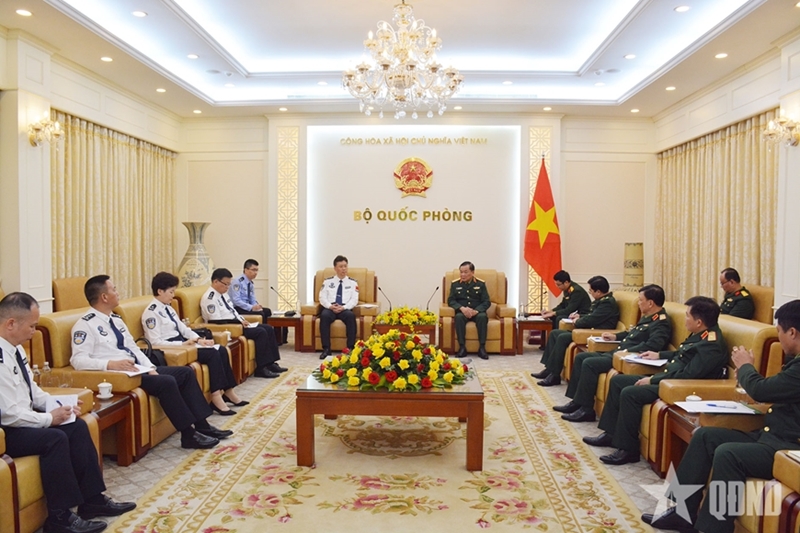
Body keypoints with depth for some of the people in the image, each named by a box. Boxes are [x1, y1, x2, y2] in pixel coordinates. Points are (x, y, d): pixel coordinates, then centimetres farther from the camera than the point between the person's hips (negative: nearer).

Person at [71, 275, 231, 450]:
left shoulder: (116, 320, 17)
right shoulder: (85, 325, -9)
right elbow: (78, 360, -19)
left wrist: (150, 367, -1)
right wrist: (111, 364, -31)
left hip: (138, 368, 9)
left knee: (186, 372, 0)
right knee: (166, 382, -27)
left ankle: (202, 425, 0)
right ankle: (189, 435, -15)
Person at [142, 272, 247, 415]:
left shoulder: (168, 308, 14)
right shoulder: (151, 313, -13)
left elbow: (182, 328, 15)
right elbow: (155, 342, -20)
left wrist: (199, 339, -2)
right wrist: (183, 344, -23)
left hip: (181, 343, 9)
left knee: (221, 350, -7)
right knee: (212, 354, -22)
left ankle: (227, 391, -3)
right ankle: (216, 396, -18)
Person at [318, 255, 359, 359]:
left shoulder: (352, 282, 14)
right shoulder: (327, 281, 16)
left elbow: (354, 300, 3)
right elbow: (322, 298, 7)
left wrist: (343, 307, -16)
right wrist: (330, 306, -14)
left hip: (345, 309, 0)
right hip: (330, 308, 1)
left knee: (351, 316, -36)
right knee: (324, 315, -35)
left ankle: (350, 348, -32)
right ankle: (326, 348, -32)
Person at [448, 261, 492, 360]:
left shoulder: (480, 284, 4)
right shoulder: (455, 284, 6)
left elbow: (487, 302, 0)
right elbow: (451, 300, 0)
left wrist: (476, 311, -19)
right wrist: (462, 308, -20)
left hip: (477, 312, 0)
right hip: (462, 312, 0)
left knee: (483, 317, -34)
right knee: (459, 317, -34)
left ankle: (482, 348, -27)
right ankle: (462, 347, -30)